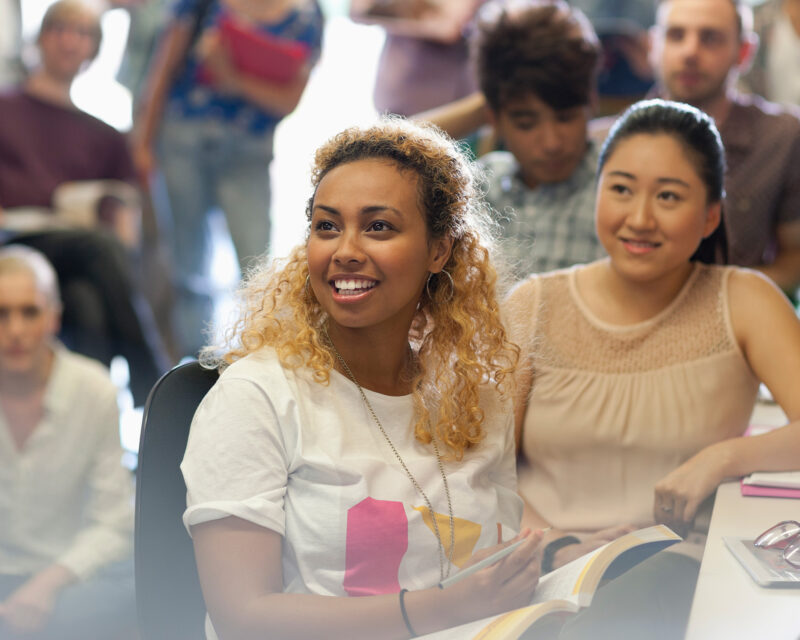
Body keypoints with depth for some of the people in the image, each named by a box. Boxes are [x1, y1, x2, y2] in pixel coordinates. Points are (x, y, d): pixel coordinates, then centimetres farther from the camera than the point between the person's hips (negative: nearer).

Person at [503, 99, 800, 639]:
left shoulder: (743, 302, 5)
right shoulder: (534, 307, 9)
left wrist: (724, 457, -23)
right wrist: (552, 548, -13)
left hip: (680, 573, 0)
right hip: (546, 574, 1)